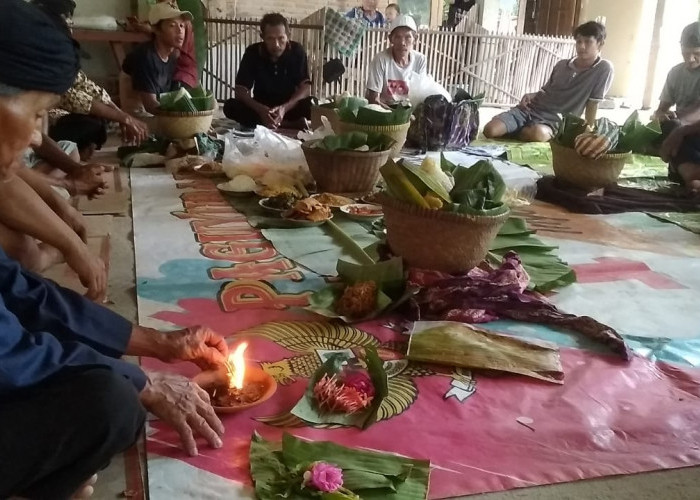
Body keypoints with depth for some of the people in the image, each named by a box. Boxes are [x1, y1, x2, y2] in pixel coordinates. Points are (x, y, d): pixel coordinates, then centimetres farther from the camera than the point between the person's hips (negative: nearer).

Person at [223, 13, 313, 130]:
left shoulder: (297, 51, -14)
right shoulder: (252, 52, -13)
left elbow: (305, 88, -17)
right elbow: (240, 90, -16)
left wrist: (284, 108, -36)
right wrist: (260, 109, -36)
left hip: (290, 105, -2)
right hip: (261, 106, 2)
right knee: (230, 107, -28)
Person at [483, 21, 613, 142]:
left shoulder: (603, 68, -1)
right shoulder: (561, 65, 13)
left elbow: (592, 104, -1)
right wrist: (531, 96, 1)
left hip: (555, 120, -3)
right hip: (531, 109, 3)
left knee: (538, 133, -41)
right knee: (489, 130, -23)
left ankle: (510, 132, -10)